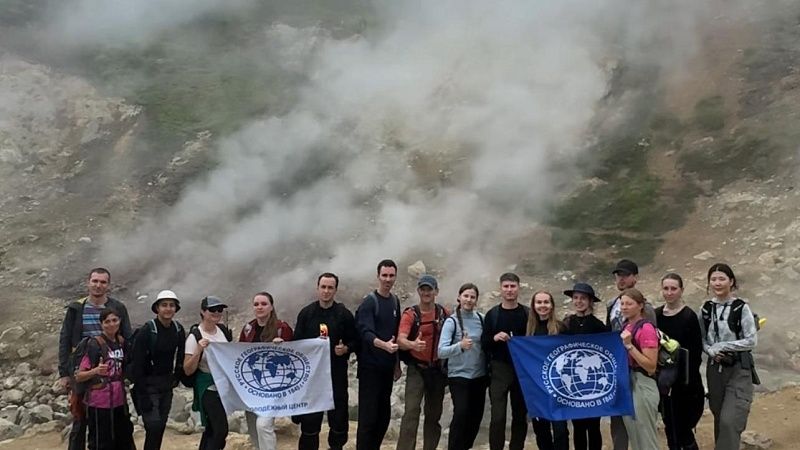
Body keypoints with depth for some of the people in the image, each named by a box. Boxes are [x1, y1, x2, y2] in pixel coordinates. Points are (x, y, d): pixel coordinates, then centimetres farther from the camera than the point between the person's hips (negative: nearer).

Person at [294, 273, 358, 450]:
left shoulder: (344, 314, 1)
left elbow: (355, 340, 4)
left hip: (337, 371, 0)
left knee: (339, 412, 6)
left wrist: (346, 348, -15)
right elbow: (297, 342, 6)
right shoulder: (306, 313, 4)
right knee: (310, 416, 2)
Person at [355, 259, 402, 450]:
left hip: (387, 367, 7)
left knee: (384, 414, 12)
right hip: (370, 367, -7)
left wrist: (397, 363, 15)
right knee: (368, 414, -6)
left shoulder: (395, 301, 10)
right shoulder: (369, 302, -11)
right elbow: (366, 333, -24)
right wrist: (384, 345, -41)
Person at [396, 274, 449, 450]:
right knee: (411, 411, -14)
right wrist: (412, 344, -44)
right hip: (416, 369, -4)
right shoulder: (410, 314, -8)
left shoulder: (444, 313, 2)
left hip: (437, 369, 4)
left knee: (434, 414, 11)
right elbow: (401, 340, -22)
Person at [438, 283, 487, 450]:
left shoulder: (482, 319, 2)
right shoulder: (451, 321, -8)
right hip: (459, 376, -4)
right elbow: (441, 351, -16)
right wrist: (460, 345, -32)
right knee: (461, 413, -17)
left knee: (476, 415, 11)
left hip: (480, 375, 4)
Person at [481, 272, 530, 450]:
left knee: (520, 415, 9)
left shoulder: (528, 313, 5)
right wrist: (494, 338, -15)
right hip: (499, 370, -1)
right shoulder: (492, 314, 5)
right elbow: (484, 343, 4)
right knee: (498, 416, -6)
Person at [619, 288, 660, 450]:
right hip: (626, 385, 9)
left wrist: (629, 345, -24)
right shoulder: (626, 327, 10)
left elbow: (651, 366, -21)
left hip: (642, 386, -9)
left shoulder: (646, 328, -15)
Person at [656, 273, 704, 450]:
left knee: (682, 428, -1)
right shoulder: (656, 315, 4)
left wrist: (688, 380, -15)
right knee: (670, 429, 12)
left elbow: (696, 353, -11)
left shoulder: (689, 316, -10)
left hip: (685, 382, -5)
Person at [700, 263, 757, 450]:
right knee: (720, 420, 12)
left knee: (730, 421, -12)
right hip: (715, 368, 4)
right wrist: (711, 351, -12)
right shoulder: (706, 309, 5)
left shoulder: (741, 308, -8)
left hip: (739, 369, -4)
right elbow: (702, 340, 8)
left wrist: (722, 346, -13)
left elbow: (752, 341, -9)